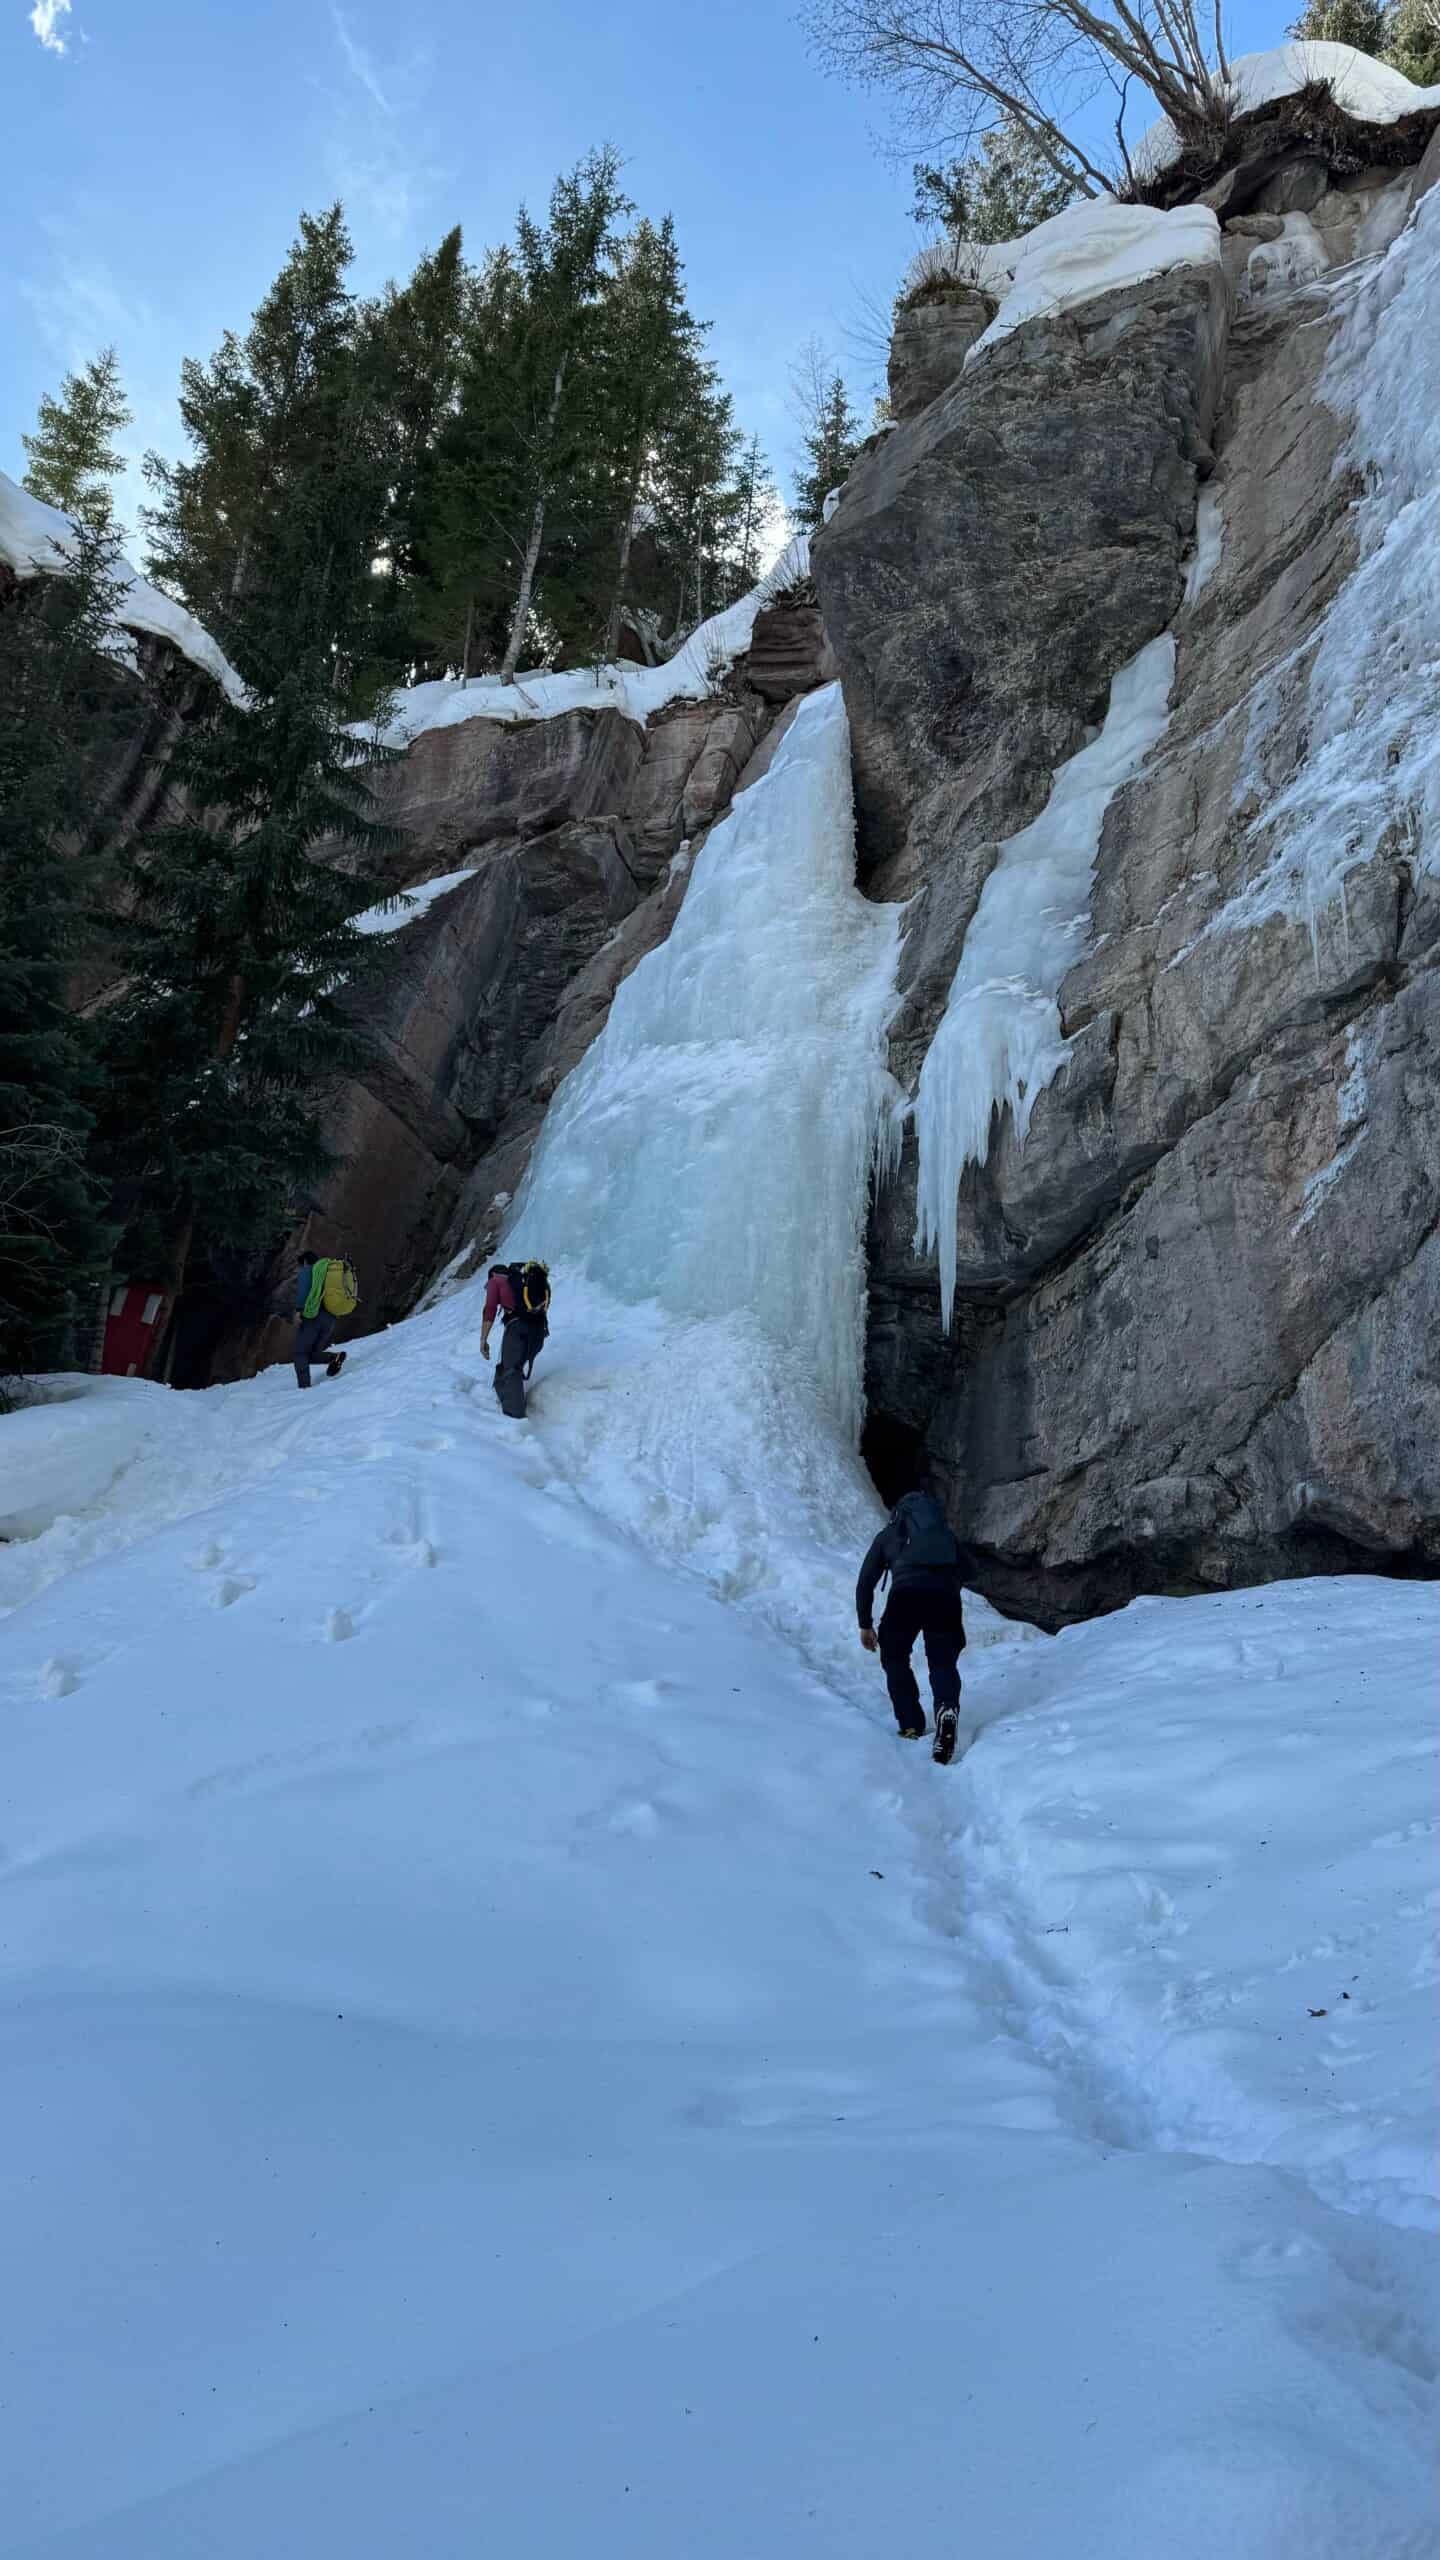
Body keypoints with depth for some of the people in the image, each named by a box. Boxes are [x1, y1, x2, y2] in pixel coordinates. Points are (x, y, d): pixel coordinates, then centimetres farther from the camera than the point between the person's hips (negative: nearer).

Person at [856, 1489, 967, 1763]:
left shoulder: (888, 1535, 28)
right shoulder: (946, 1535, 34)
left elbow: (865, 1583, 25)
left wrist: (865, 1624, 32)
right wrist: (955, 1627, 47)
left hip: (906, 1593, -1)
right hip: (945, 1594, 2)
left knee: (894, 1658, 20)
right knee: (944, 1662, 10)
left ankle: (912, 1726, 12)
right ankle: (947, 1709, -20)